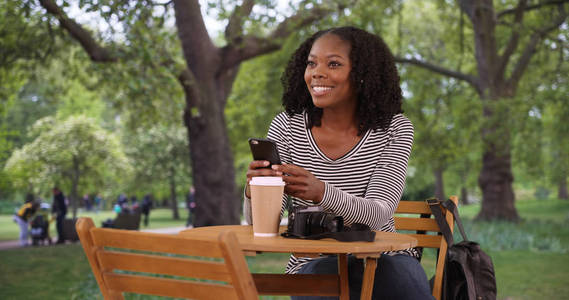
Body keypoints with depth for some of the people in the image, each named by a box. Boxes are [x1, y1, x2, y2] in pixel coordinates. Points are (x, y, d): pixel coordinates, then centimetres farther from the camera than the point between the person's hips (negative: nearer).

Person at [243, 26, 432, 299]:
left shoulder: (395, 128, -4)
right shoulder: (286, 126, -2)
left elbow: (378, 214, -18)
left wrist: (321, 192, -39)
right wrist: (254, 191, -31)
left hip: (382, 257, 0)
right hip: (313, 263, 0)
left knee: (406, 277, -33)